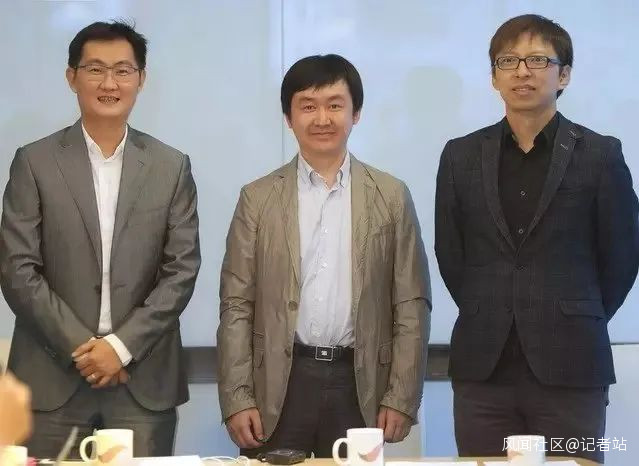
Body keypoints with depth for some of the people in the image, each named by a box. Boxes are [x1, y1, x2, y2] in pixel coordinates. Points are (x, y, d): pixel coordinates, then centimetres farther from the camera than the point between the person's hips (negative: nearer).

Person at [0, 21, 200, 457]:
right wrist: (80, 346, -10)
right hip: (53, 376, -1)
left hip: (145, 378, 1)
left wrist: (123, 345, -9)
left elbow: (182, 270, 1)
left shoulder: (172, 167, 7)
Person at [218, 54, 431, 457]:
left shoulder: (391, 196, 5)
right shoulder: (258, 198, 5)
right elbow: (237, 306, 3)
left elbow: (412, 304, 3)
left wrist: (402, 398, -3)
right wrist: (237, 398, -5)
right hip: (279, 387, 0)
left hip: (359, 385, 0)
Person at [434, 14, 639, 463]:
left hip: (570, 365, -2)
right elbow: (450, 254, 12)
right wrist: (490, 320, 11)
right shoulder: (462, 156, 8)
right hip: (482, 367, 2)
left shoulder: (599, 154, 0)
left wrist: (576, 323, 9)